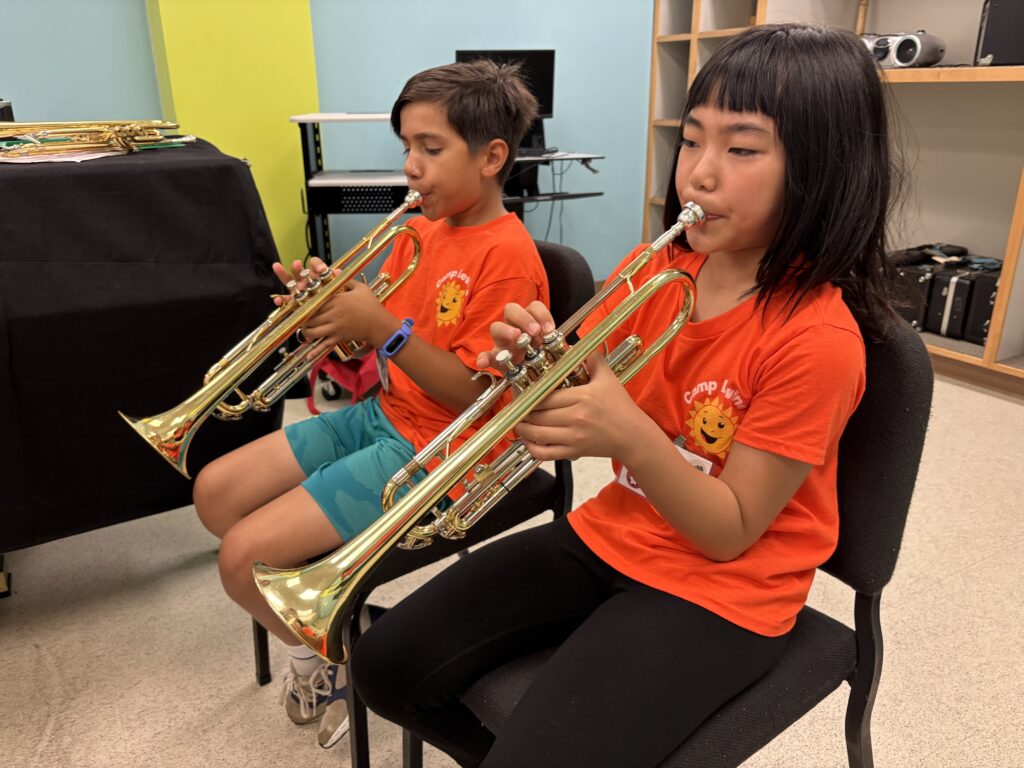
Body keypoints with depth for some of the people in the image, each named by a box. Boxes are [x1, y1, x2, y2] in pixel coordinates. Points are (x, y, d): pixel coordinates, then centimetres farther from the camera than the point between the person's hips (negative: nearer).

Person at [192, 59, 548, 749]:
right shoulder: (420, 230, 7)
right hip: (383, 413, 9)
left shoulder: (507, 255, -18)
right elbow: (382, 346, 10)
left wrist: (381, 328, -27)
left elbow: (473, 394, -20)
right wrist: (332, 308, -10)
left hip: (440, 447, -9)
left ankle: (329, 657, 13)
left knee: (245, 555, -15)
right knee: (215, 492, 4)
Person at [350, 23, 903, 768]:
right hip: (609, 537, 6)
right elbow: (578, 394, 1)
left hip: (719, 590, -5)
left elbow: (730, 533, -17)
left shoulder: (817, 338, -21)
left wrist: (628, 433, -32)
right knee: (387, 662, -2)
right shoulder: (652, 268, -2)